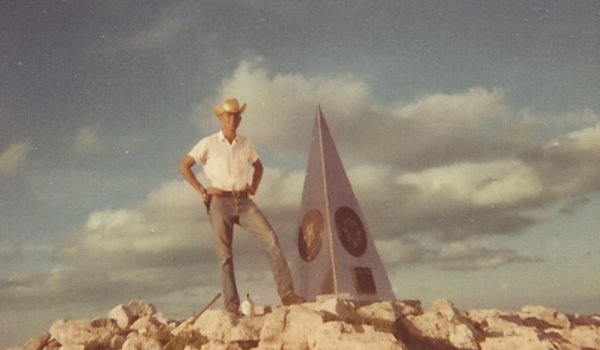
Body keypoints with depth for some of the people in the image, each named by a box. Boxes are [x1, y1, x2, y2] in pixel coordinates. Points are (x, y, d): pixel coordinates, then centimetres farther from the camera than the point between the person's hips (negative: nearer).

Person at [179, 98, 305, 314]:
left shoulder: (245, 144, 12)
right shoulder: (209, 144, 1)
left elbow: (258, 166, 28)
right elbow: (184, 166, 1)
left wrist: (253, 188, 12)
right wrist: (202, 191, -5)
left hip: (244, 201, 3)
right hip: (220, 202, -3)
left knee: (271, 239, -13)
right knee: (225, 255, -3)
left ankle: (287, 293, -13)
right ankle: (231, 304, 2)